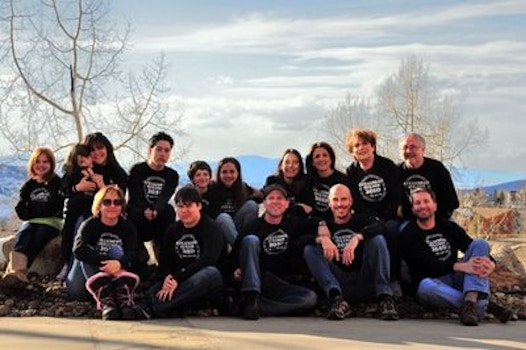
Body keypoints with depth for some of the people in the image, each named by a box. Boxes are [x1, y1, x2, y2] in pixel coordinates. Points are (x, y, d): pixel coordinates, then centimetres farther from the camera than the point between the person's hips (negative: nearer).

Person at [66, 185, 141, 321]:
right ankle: (105, 301, -48)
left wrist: (119, 263, -43)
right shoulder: (90, 225, -7)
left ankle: (125, 300, -43)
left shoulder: (127, 227, -1)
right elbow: (79, 249, -26)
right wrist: (105, 263, -40)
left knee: (116, 250, -22)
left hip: (115, 276, 0)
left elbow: (133, 253, -19)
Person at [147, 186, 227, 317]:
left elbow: (208, 259, -19)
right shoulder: (172, 230, 14)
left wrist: (177, 278, -26)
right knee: (151, 293, -20)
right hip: (177, 280, 4)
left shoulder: (211, 228, -4)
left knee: (210, 273, -40)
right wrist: (167, 278, -19)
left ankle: (158, 309, -40)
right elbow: (164, 261, 5)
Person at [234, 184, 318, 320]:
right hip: (253, 280, -3)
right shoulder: (253, 227, -1)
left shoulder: (294, 223, 8)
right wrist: (237, 270, -20)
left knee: (310, 298, -25)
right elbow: (234, 254, 0)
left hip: (282, 285, 3)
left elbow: (316, 227, 18)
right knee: (251, 240, -23)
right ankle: (251, 298, -35)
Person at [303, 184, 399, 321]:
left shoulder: (363, 219, 11)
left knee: (378, 239, -18)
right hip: (341, 286, 1)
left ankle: (385, 297, -28)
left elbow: (380, 226, -13)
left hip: (366, 283, -1)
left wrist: (357, 238, -30)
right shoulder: (326, 226, 15)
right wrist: (322, 238, -25)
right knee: (310, 249, -12)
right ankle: (337, 298, -32)